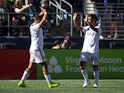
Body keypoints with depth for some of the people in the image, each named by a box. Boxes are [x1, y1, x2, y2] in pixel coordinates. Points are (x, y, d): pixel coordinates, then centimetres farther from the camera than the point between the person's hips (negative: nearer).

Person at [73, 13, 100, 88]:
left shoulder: (97, 28, -4)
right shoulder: (87, 28, 11)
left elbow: (93, 29, -26)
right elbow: (78, 28, -1)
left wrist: (87, 22, -40)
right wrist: (75, 20, -16)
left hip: (94, 51, -4)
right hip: (85, 50, 4)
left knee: (95, 67, 5)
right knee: (82, 64, -12)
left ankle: (96, 83, 16)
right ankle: (86, 80, 3)